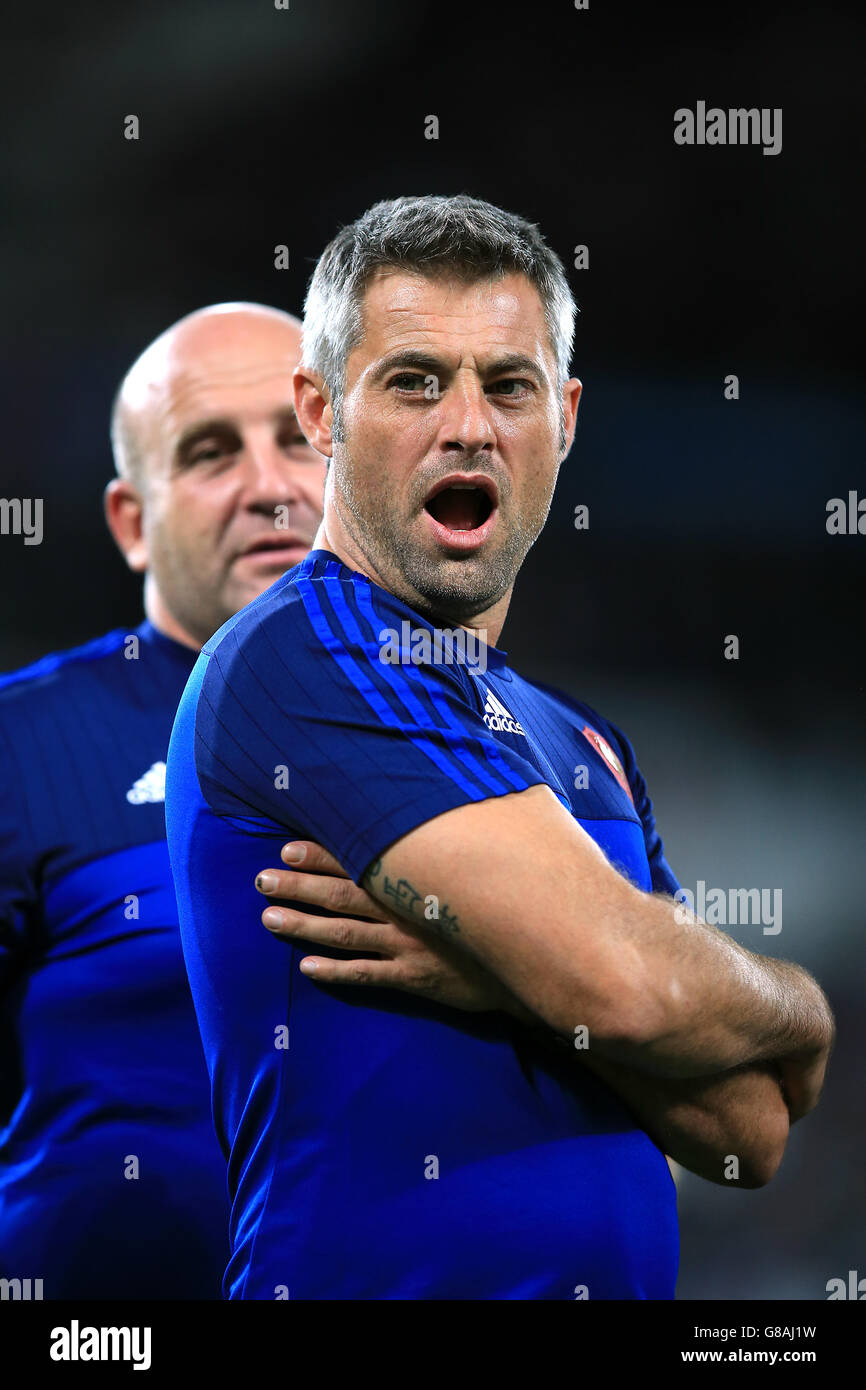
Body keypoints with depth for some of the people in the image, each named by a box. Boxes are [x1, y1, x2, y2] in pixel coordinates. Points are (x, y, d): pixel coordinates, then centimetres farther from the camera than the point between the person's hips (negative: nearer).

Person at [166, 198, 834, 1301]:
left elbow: (749, 1134, 2)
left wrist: (488, 970, -13)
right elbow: (622, 986, -21)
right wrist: (804, 1010, -1)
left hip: (613, 1287, 8)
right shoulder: (302, 657, -12)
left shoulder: (580, 744, 13)